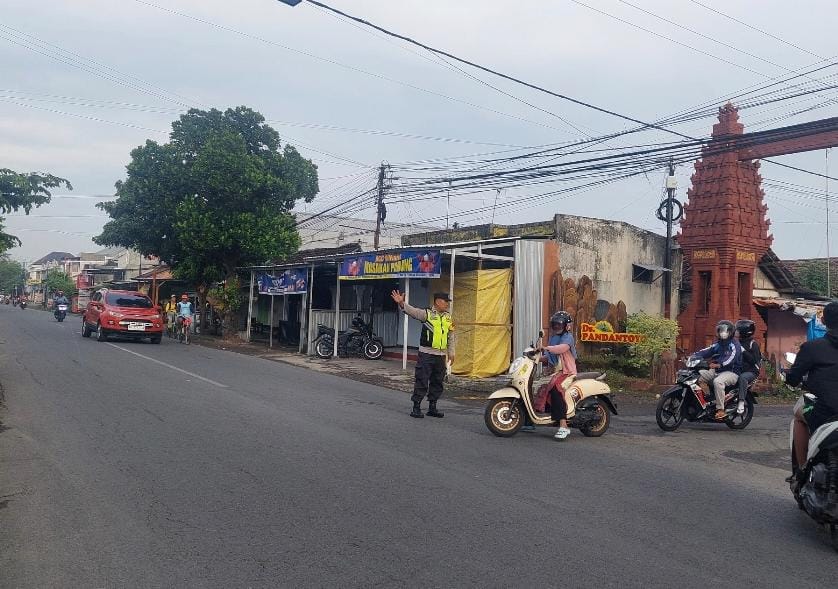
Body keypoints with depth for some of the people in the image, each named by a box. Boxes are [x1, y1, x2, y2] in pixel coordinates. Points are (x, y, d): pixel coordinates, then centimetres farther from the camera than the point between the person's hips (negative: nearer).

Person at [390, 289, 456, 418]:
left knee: (437, 382, 11)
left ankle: (432, 407, 22)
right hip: (426, 354, -5)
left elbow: (451, 336, 17)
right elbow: (412, 311, -21)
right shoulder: (427, 314, -5)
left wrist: (451, 352, 16)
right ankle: (416, 407, 4)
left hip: (441, 355, 6)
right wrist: (401, 303, -39)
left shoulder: (448, 317, 10)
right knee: (421, 381, -4)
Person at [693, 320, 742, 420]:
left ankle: (721, 410, -36)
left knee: (718, 381, -39)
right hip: (716, 371, 8)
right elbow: (706, 351, 7)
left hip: (731, 372, -8)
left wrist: (718, 364, -44)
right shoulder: (718, 344, 18)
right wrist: (693, 356, -12)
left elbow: (731, 358, -26)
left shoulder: (734, 345, -7)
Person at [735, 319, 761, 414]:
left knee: (742, 377, -39)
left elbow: (755, 360, -15)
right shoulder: (738, 343, 17)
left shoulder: (753, 344, -4)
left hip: (750, 371, -7)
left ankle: (741, 402, -40)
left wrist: (744, 351, -19)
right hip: (738, 370, 7)